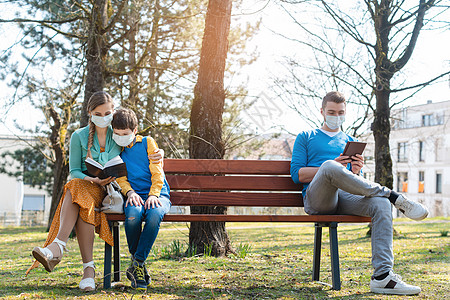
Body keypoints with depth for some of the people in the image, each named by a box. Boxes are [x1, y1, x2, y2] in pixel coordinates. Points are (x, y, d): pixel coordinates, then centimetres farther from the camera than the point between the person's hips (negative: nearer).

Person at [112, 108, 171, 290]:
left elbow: (157, 172, 1)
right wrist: (130, 192, -15)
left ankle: (137, 263, -27)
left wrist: (153, 194, -16)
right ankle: (136, 260, -16)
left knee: (155, 214, -38)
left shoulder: (147, 142, 8)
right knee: (133, 214, -36)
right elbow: (120, 178, 8)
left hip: (158, 193, -1)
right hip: (135, 195, 1)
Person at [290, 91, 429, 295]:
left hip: (344, 198, 4)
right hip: (316, 199, -4)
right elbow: (297, 175, 6)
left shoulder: (351, 142, 30)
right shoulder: (306, 137, 19)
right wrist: (332, 167, -8)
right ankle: (393, 196, -27)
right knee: (330, 167, -38)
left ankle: (382, 276, -37)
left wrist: (355, 172, -1)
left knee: (381, 205, -30)